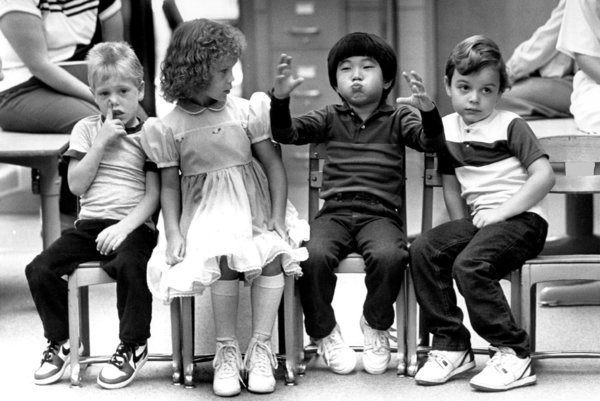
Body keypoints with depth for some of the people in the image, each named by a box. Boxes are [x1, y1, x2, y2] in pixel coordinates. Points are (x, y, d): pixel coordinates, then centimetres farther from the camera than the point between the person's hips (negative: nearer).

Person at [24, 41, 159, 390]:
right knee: (39, 269, -15)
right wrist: (101, 144, -5)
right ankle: (60, 342, 6)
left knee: (129, 265, -35)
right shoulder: (86, 129, 12)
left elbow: (154, 194, -3)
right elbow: (77, 185, 3)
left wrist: (125, 227, -17)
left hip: (133, 226, -4)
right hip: (90, 224, 4)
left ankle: (134, 346, -15)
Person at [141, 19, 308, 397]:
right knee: (225, 258, -31)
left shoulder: (245, 111, 2)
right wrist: (173, 233, -7)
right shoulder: (170, 127, 0)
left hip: (253, 205, 2)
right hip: (206, 212, -1)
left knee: (273, 253, -27)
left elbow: (274, 164, 3)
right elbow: (170, 185, 6)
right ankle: (227, 350, -14)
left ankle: (261, 347, -15)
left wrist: (278, 219, -6)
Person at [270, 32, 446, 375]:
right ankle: (324, 332, -5)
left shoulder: (398, 119, 14)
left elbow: (431, 142, -2)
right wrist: (280, 98, -12)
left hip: (380, 214, -1)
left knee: (389, 256, -34)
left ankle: (376, 326, -4)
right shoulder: (330, 119, 19)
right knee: (314, 256, -31)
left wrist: (429, 110, -24)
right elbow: (286, 134, 8)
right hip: (334, 212, 1)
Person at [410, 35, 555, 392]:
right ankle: (451, 345, -7)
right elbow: (452, 186, 21)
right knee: (424, 249, -16)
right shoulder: (447, 128, 14)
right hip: (479, 220, 6)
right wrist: (463, 228, 7)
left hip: (521, 218, -6)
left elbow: (545, 176, -12)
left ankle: (514, 355, -21)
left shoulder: (510, 126, -2)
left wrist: (502, 211, -17)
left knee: (470, 263, -29)